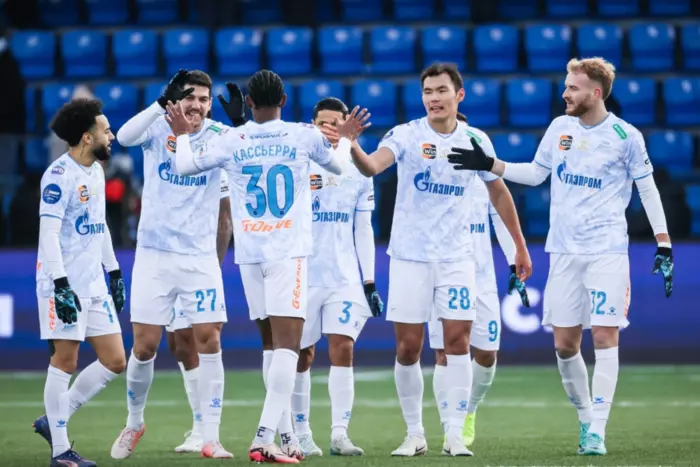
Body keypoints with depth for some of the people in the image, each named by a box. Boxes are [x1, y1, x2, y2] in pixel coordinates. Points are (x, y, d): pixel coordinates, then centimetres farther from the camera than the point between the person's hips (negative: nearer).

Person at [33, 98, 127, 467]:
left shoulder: (96, 171, 13)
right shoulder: (59, 175, -14)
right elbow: (48, 233, -18)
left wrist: (114, 272, 21)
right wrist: (61, 285, -24)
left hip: (94, 283, 9)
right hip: (65, 284, -9)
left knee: (114, 361, 6)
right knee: (65, 361, -5)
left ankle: (53, 421, 17)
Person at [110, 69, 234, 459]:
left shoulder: (219, 136, 1)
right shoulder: (158, 128, -3)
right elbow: (125, 137, -26)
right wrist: (163, 103, -33)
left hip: (202, 258, 1)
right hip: (154, 254, -1)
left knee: (208, 340, -7)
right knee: (145, 345, 0)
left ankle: (210, 438, -3)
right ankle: (134, 423, 24)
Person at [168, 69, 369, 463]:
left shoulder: (232, 142, 2)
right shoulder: (306, 136, 0)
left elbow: (185, 166, 12)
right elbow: (339, 167, 20)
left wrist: (182, 134, 30)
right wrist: (346, 139, 39)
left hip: (249, 253, 3)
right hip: (288, 252, -3)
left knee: (276, 343, 16)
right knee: (287, 346, -9)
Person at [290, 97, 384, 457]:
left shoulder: (357, 171, 8)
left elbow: (363, 231, 11)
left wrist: (370, 281, 7)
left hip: (345, 278, 1)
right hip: (304, 275, -1)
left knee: (342, 350, -9)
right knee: (302, 355, 3)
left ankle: (339, 433, -8)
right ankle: (301, 434, 11)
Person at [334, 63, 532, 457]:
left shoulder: (476, 140, 3)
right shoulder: (406, 135, -6)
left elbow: (499, 192, 16)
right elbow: (372, 166, -25)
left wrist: (520, 244, 18)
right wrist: (351, 146, -47)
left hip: (456, 257, 2)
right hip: (410, 257, -1)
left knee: (458, 341, -5)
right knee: (408, 348, 0)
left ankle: (455, 435, 2)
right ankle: (415, 435, 12)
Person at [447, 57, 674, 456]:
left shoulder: (625, 136, -6)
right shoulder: (560, 127, 6)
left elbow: (648, 189, 1)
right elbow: (535, 173, 16)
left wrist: (664, 246, -3)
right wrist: (487, 164, 7)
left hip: (607, 250, -4)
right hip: (564, 251, 4)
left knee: (605, 336, -10)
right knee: (565, 343, 3)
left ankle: (597, 432, -6)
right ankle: (585, 418, 22)